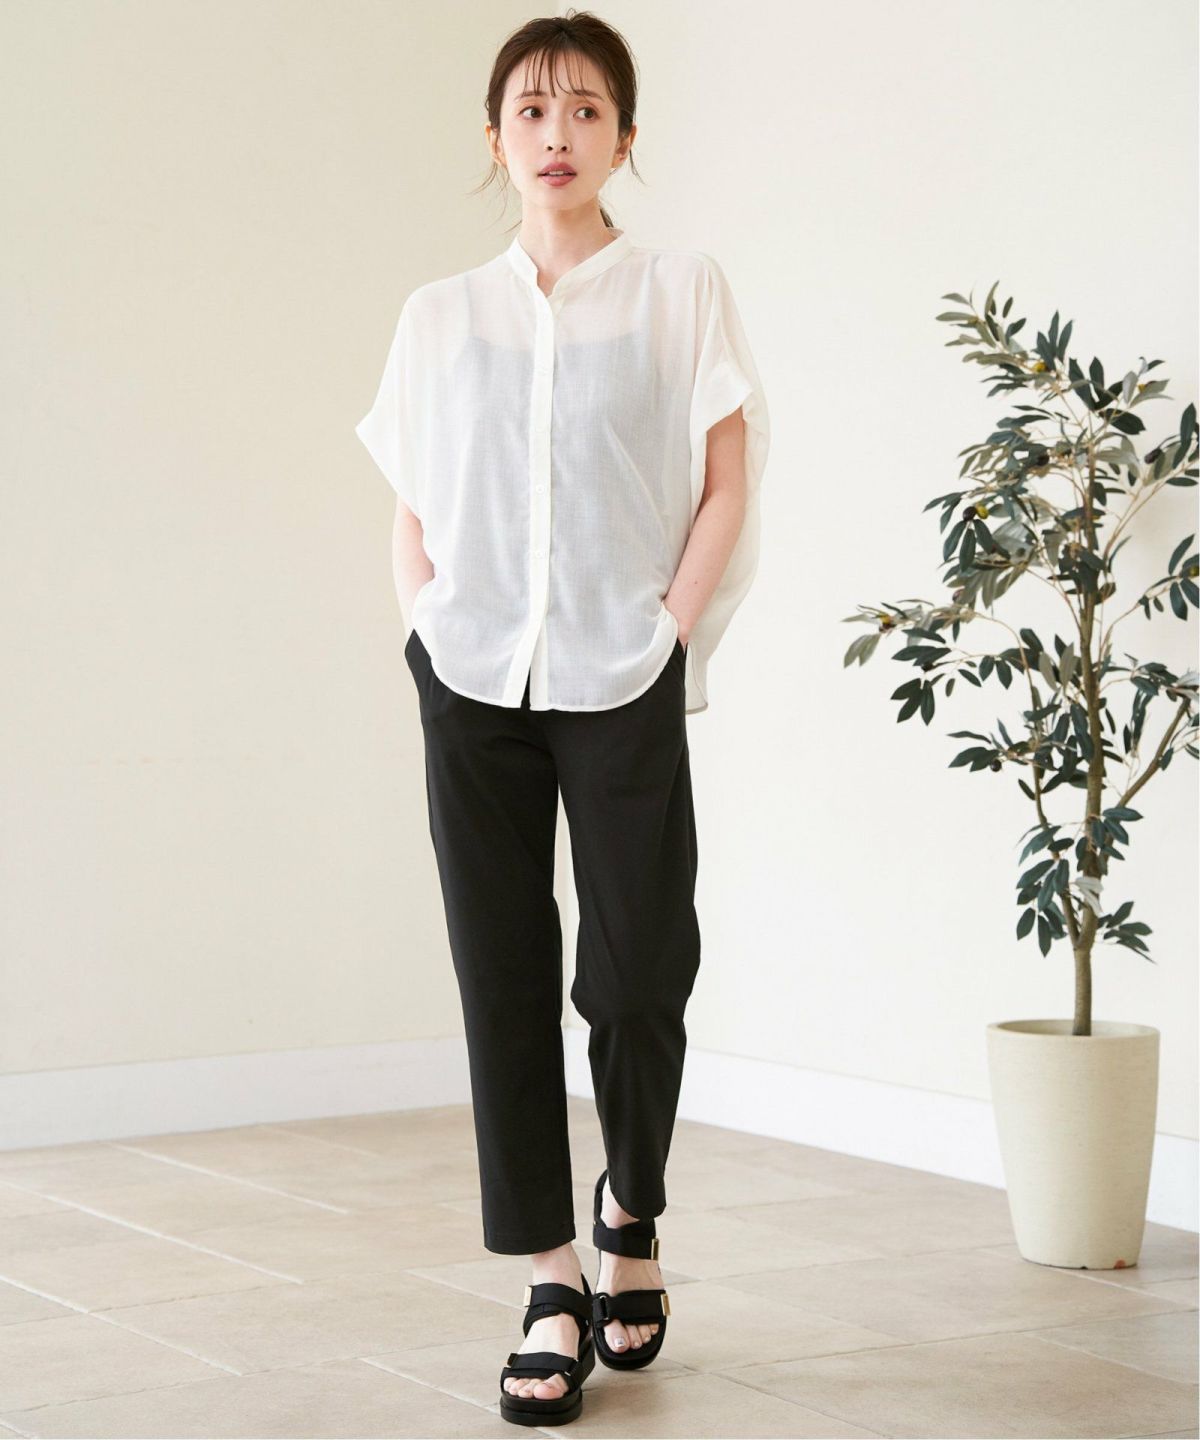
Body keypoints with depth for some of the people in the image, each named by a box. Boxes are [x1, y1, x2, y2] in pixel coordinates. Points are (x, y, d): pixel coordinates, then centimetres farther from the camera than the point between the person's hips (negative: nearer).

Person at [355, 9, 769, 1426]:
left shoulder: (681, 292, 5)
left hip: (624, 686, -2)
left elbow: (727, 485, 2)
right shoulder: (439, 315, 11)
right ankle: (552, 1285, 7)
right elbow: (411, 513, 14)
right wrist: (425, 633, 0)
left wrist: (673, 638, -7)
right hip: (472, 686, 2)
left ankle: (630, 1214, 26)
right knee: (502, 977, 0)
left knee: (636, 976, -2)